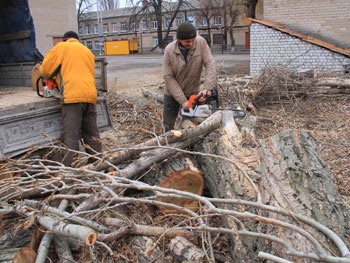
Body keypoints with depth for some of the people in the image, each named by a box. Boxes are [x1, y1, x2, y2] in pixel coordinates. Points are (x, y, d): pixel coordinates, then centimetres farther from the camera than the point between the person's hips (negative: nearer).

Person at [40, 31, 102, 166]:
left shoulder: (61, 47, 10)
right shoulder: (88, 51, 24)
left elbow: (46, 69, 7)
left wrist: (50, 77, 29)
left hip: (72, 96, -5)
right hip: (90, 95, 5)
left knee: (70, 136, -6)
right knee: (92, 133, 14)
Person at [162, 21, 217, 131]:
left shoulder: (201, 42, -18)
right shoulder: (169, 50, -19)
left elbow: (210, 64, -20)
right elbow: (168, 77, -18)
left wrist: (207, 88, -35)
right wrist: (182, 101, -22)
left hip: (193, 93, 0)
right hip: (172, 94, 0)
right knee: (168, 124, 8)